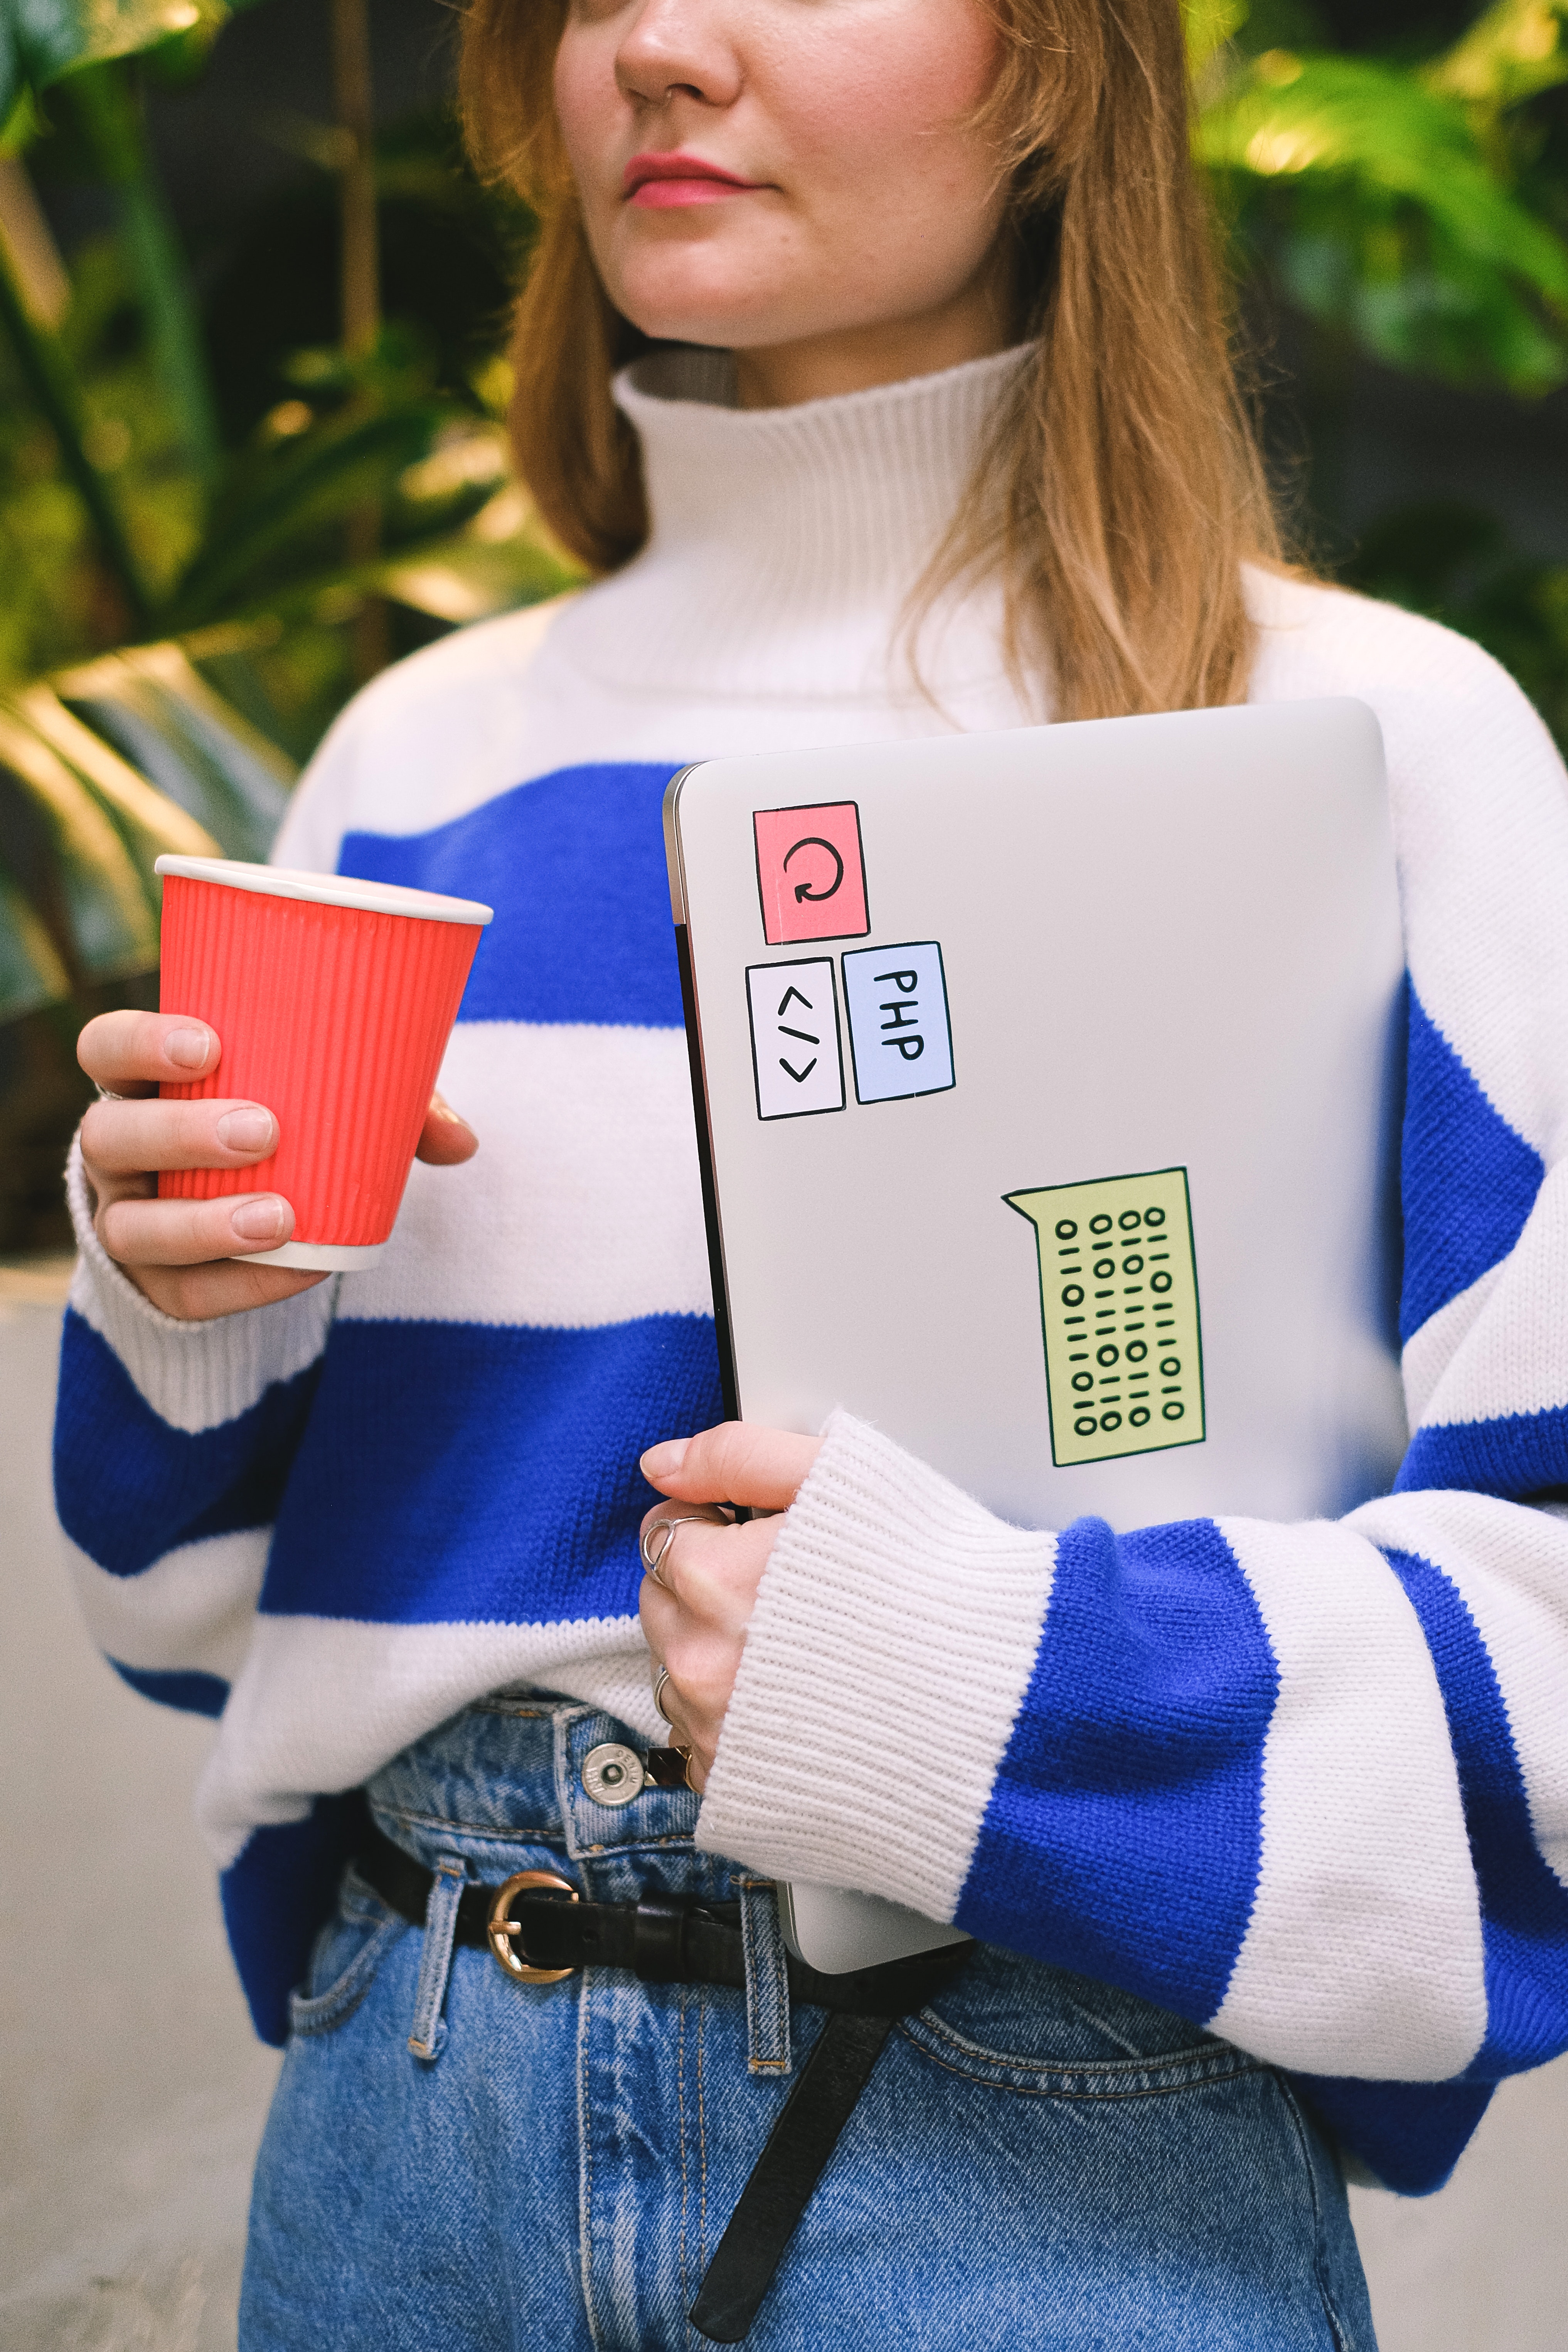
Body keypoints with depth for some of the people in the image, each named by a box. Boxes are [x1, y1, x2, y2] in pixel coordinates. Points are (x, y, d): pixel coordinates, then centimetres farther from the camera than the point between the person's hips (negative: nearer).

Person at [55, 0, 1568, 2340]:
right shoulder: (422, 758, 5)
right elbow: (213, 1576, 12)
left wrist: (990, 1673, -22)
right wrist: (187, 1306, -8)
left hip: (1046, 2137, -3)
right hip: (406, 2092, 4)